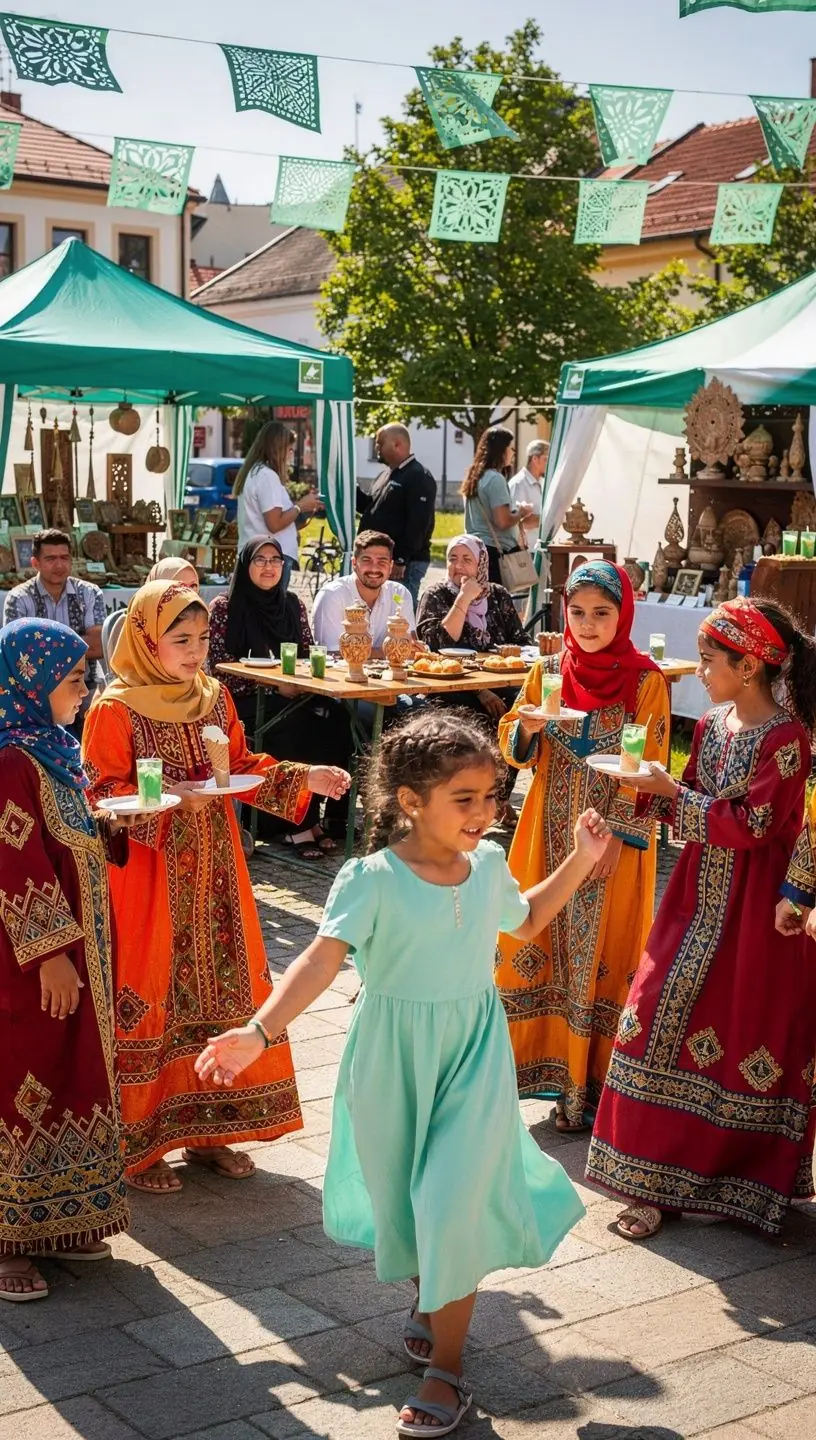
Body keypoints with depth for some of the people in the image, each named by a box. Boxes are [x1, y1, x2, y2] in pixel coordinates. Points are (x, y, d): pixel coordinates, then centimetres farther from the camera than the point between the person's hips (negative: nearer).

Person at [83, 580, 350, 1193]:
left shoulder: (213, 696, 7)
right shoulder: (115, 709, -11)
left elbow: (242, 767, 12)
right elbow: (105, 796, -12)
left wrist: (303, 779, -1)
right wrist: (170, 798, -25)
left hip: (213, 869, 6)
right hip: (148, 877, -6)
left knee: (221, 988, 10)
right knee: (148, 1000, 0)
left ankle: (206, 1128, 24)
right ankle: (138, 1146, 13)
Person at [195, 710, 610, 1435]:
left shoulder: (489, 865, -2)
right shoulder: (372, 879, -17)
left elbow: (524, 920, 20)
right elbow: (322, 959, -27)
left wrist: (582, 860, 11)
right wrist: (258, 1032, -39)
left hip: (474, 1058, 1)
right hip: (393, 1065, -1)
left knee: (454, 1208, -7)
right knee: (404, 1199, 16)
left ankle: (447, 1369, 8)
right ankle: (429, 1294, 50)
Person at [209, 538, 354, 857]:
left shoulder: (293, 605, 17)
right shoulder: (224, 607, 3)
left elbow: (307, 657, 18)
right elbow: (221, 666, -6)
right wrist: (274, 685, -15)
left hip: (293, 696, 5)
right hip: (245, 701, -4)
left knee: (334, 717, -26)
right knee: (297, 722, -34)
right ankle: (299, 824, -27)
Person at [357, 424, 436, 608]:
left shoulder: (419, 477, -12)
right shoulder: (386, 476, 20)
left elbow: (418, 524, -20)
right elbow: (370, 508, 26)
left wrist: (401, 560, -24)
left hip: (403, 565, -10)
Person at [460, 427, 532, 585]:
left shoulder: (475, 476, 15)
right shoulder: (495, 479, -13)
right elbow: (503, 521, -19)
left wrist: (516, 514, 20)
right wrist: (521, 513, -1)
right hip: (495, 551, -9)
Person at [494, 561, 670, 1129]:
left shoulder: (645, 680, -7)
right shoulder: (548, 671, 3)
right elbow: (512, 748, 6)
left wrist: (617, 836, -15)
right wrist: (527, 729, -17)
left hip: (615, 839, -4)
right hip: (552, 832, 4)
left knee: (602, 951, 1)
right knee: (547, 942, 8)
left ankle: (591, 1082, 11)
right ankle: (555, 1066, 21)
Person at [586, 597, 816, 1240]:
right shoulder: (712, 725, 8)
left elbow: (750, 825, -20)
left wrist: (672, 793, -15)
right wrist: (649, 785, -4)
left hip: (753, 911, -7)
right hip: (699, 897, 7)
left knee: (747, 1036, 2)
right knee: (662, 1019, 6)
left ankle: (749, 1177, 19)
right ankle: (658, 1182, 18)